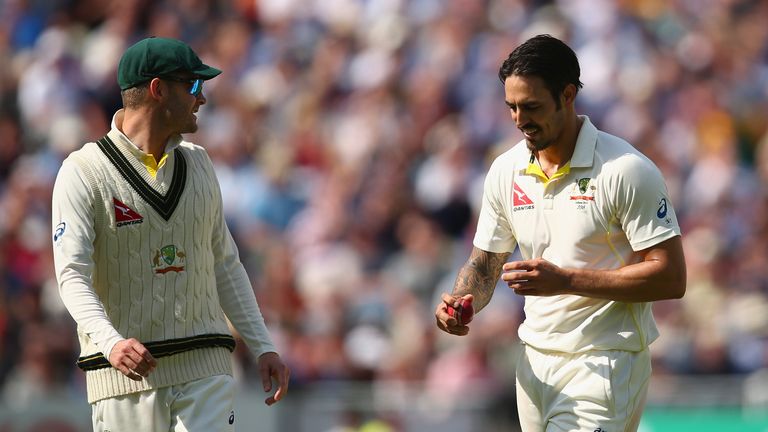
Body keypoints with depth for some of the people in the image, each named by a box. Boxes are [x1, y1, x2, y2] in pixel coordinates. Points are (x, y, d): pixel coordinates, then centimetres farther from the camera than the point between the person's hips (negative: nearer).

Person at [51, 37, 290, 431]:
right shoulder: (84, 172, -6)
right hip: (124, 371, -4)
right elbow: (73, 276, -16)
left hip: (204, 368, 4)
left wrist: (263, 347, 12)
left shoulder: (197, 164, 14)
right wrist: (111, 343, -34)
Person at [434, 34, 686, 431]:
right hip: (535, 361, 6)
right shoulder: (505, 171, 6)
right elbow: (484, 264, 15)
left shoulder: (627, 171, -14)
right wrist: (462, 301, -9)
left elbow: (670, 278, -16)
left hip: (601, 365, -6)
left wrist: (565, 280, -21)